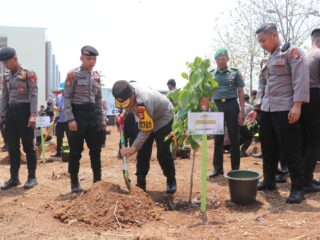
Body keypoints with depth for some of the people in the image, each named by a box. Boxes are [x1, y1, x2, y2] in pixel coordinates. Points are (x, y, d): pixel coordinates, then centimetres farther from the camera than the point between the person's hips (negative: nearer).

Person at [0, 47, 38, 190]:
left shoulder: (28, 74, -5)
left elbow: (33, 95, -11)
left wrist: (33, 115, -19)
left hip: (24, 111, -6)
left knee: (28, 146, 0)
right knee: (12, 147, 9)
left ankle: (32, 177, 9)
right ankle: (14, 178, 18)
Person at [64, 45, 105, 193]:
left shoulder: (96, 76, 11)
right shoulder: (73, 74, -8)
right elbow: (67, 97, -11)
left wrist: (101, 118, 13)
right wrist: (70, 119, -17)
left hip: (93, 113, 6)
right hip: (78, 113, -6)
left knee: (96, 149, 9)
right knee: (76, 150, 1)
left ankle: (97, 180, 21)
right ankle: (75, 183, 12)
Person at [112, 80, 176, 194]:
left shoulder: (143, 102, -43)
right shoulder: (128, 89, -21)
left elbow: (145, 131, -35)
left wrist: (132, 149, -34)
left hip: (163, 117, -7)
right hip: (147, 118, 7)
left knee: (162, 153, -10)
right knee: (142, 152, 0)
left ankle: (171, 181, 12)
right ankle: (140, 184, 6)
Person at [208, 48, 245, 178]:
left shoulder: (235, 73, 3)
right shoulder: (211, 75, 9)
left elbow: (240, 92, 2)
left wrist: (242, 111, -6)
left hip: (231, 105, -2)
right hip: (217, 106, 2)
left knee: (234, 138, 2)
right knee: (218, 138, 5)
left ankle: (235, 168, 12)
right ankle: (217, 168, 13)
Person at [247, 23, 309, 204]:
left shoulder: (292, 52, -4)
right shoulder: (268, 61, 20)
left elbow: (301, 78, -14)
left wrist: (297, 105, -22)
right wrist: (257, 108, 15)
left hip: (285, 109, -8)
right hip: (267, 110, 8)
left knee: (291, 149, -5)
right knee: (268, 148, 13)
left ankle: (298, 188, 3)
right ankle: (269, 181, 25)